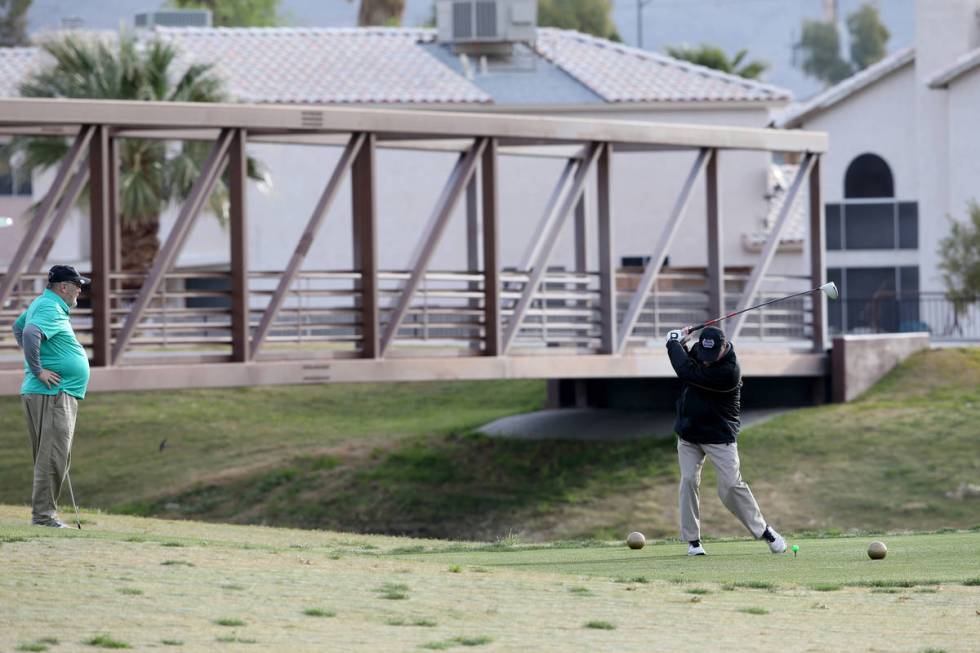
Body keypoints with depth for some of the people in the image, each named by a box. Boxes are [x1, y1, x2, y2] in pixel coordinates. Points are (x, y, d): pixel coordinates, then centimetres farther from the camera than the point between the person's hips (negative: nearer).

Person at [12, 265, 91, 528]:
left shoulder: (41, 304, 17)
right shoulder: (51, 309, -14)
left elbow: (18, 327, 34)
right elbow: (30, 334, -32)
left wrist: (35, 358, 24)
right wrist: (38, 370, -24)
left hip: (59, 395, 11)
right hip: (52, 393, -11)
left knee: (56, 457, 13)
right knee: (53, 456, -11)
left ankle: (43, 512, 15)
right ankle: (43, 514, -11)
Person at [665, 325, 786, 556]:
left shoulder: (728, 372, -29)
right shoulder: (699, 350, -5)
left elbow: (686, 371, -29)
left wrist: (674, 342, -14)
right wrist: (679, 342, -6)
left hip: (719, 435, -6)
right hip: (688, 433, 6)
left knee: (731, 485, -8)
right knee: (689, 480, -4)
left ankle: (763, 530, 8)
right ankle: (692, 541, 3)